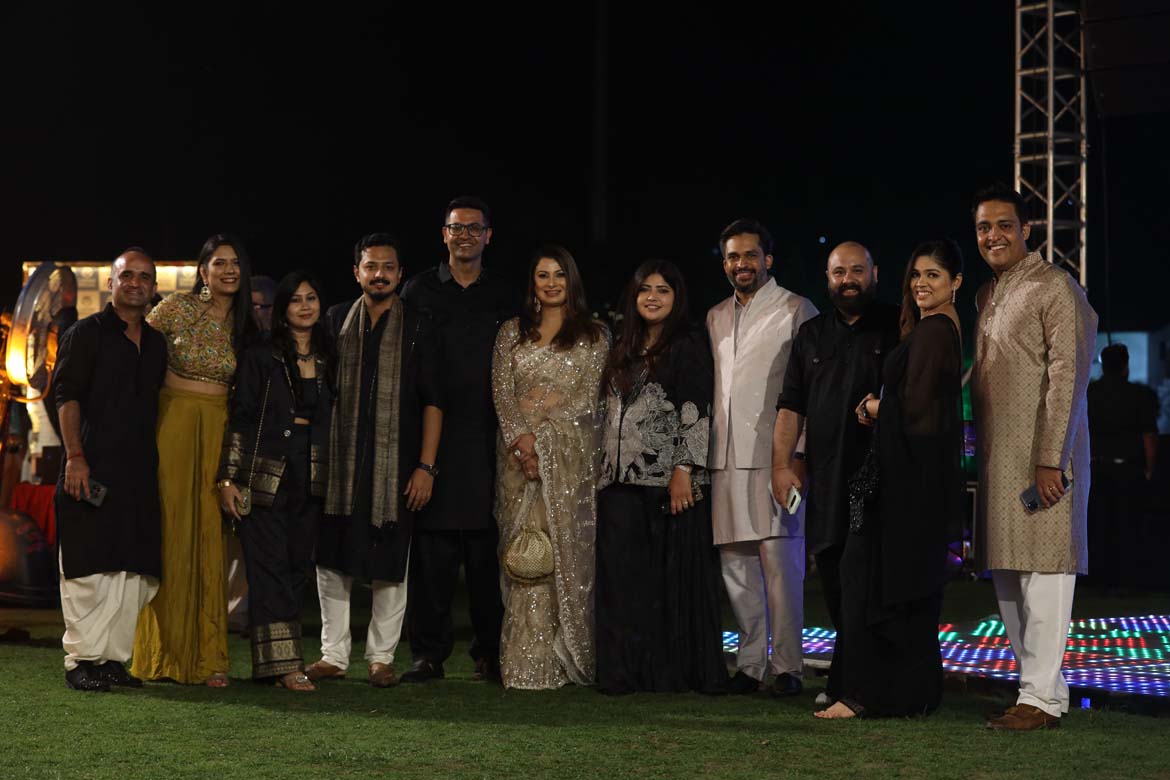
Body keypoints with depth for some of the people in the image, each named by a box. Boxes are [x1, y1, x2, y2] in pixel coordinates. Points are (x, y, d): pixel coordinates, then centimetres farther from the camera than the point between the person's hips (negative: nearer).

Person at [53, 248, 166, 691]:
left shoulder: (156, 342, 18)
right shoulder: (85, 334, 1)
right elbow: (66, 396, -6)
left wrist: (156, 463, 15)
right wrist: (75, 456, -15)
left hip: (140, 472, 6)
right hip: (93, 468, -6)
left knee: (133, 571, 4)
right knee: (88, 568, -6)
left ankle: (113, 658, 10)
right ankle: (81, 660, -1)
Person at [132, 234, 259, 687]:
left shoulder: (244, 324, 10)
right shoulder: (178, 308, -3)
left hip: (219, 430, 3)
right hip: (174, 424, -3)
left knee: (210, 537, 1)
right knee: (173, 533, -2)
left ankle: (207, 657, 4)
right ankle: (166, 654, 6)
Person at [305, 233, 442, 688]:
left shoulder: (416, 328, 4)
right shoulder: (335, 321, 10)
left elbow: (431, 400, 2)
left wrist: (426, 466, -6)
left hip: (395, 466, -2)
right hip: (340, 463, 2)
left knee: (389, 566, 1)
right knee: (332, 562, 3)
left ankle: (381, 657, 11)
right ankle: (333, 655, 13)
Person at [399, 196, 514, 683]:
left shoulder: (504, 296, 13)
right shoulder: (420, 291, 10)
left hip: (486, 441, 1)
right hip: (432, 437, 0)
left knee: (487, 550, 0)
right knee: (432, 548, -2)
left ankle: (489, 652, 8)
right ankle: (429, 653, 4)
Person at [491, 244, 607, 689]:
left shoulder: (592, 335, 7)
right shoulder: (512, 333, 14)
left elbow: (587, 396, -2)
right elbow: (501, 392, 5)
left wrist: (540, 436, -10)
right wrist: (519, 438, -11)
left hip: (569, 449, -2)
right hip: (518, 450, 2)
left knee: (565, 548, -5)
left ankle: (566, 660, 1)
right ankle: (527, 664, -4)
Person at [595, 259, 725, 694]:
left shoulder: (688, 346, 0)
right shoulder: (624, 352, 18)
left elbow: (696, 413, -8)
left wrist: (684, 471, -16)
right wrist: (605, 472, 15)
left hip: (669, 482, -6)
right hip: (622, 480, 6)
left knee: (679, 574, -3)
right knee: (623, 577, 3)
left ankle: (681, 670, 3)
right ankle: (628, 670, 6)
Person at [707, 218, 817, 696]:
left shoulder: (796, 311, 2)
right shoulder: (715, 319, 20)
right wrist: (700, 452, 15)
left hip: (774, 455, -6)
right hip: (725, 458, 6)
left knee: (779, 559, -10)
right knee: (735, 563, 6)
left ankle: (787, 666, -4)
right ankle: (750, 664, 13)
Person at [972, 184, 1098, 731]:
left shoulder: (1055, 289, -8)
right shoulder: (986, 296, 17)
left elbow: (1066, 378, -14)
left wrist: (1050, 460, -20)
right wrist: (976, 452, 12)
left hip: (1042, 458, -9)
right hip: (996, 456, 9)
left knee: (1042, 572, -8)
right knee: (1007, 574, 11)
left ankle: (1042, 699, -6)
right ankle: (1038, 685, 19)